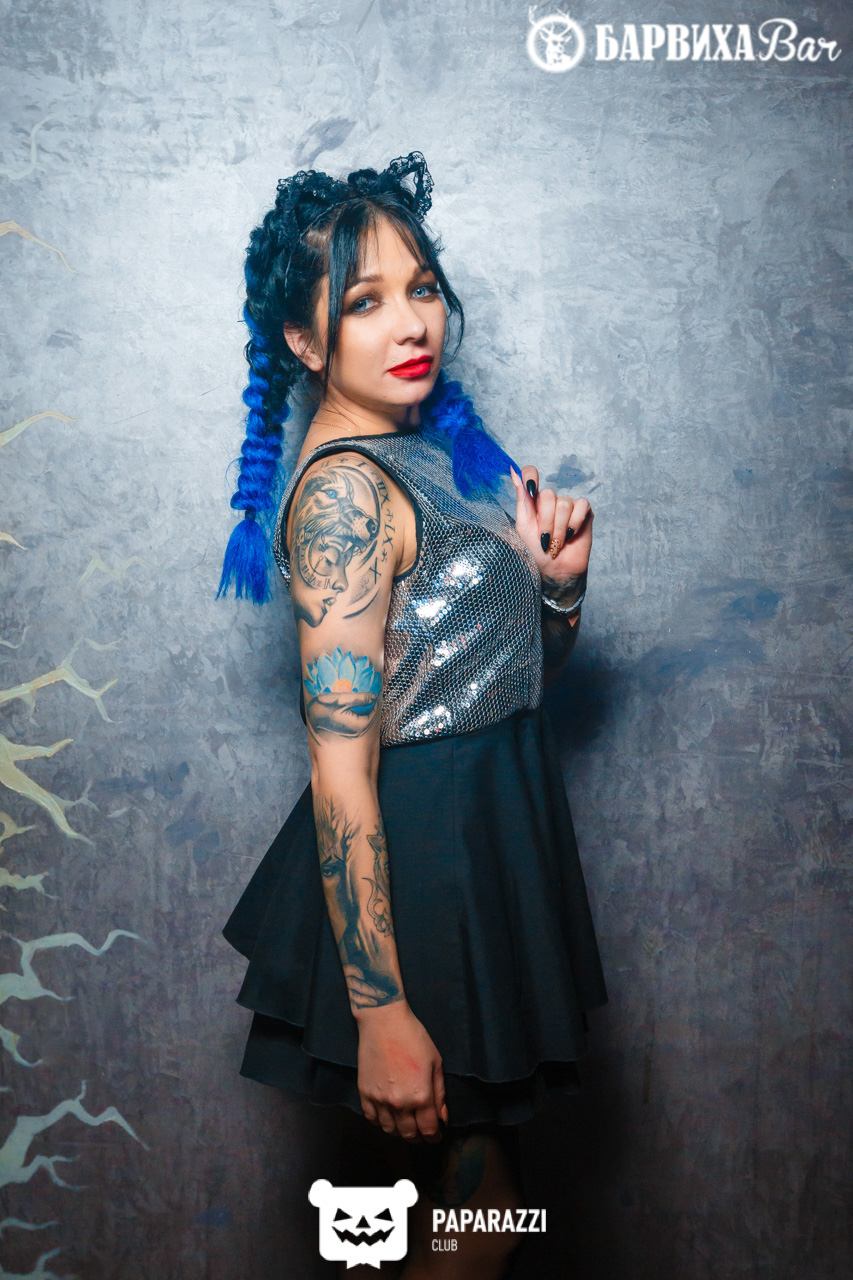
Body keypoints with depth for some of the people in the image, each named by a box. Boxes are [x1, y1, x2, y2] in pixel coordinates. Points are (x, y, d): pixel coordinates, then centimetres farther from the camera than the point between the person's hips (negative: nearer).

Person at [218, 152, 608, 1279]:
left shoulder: (433, 450, 7)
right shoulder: (345, 488, -20)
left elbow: (513, 676, 14)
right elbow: (340, 772, -24)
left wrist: (559, 581, -6)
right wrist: (379, 1012, -24)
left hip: (493, 829, 9)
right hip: (419, 859, -9)